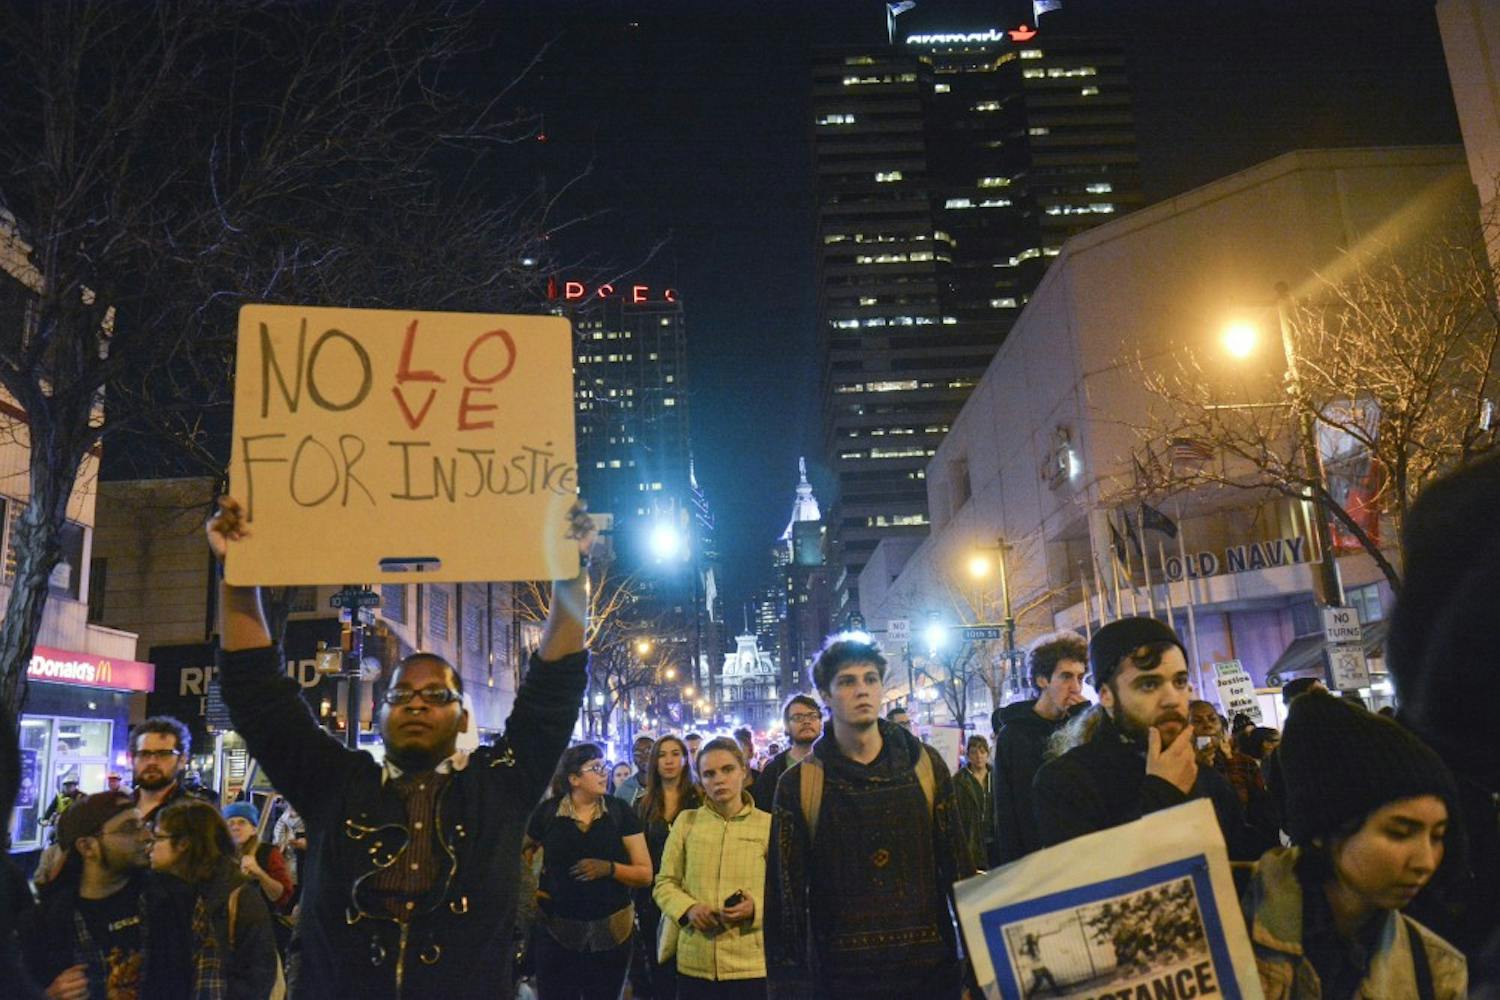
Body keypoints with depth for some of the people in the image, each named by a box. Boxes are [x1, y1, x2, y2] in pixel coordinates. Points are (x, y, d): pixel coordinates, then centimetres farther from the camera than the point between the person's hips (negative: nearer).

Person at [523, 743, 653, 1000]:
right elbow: (524, 851, 19)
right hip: (555, 932, 0)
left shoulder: (620, 811, -3)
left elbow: (645, 874, -3)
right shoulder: (546, 811, -3)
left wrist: (609, 868, -19)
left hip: (610, 933, 0)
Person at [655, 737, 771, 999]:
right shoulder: (686, 821, 5)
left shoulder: (768, 824, 0)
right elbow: (664, 884, 8)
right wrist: (688, 908, -11)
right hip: (694, 962, 1)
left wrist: (756, 908, -16)